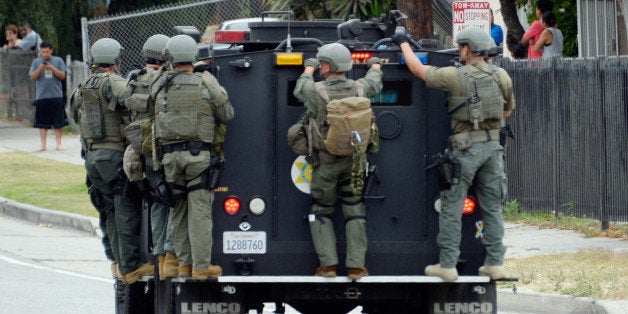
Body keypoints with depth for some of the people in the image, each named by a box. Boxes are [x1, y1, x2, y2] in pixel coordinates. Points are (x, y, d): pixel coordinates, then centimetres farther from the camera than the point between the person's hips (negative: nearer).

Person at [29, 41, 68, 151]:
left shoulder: (58, 61, 6)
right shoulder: (36, 62, 8)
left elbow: (62, 76, 1)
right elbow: (32, 77, 2)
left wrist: (53, 69, -14)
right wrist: (39, 69, -15)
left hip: (56, 96, -1)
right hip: (41, 96, 1)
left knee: (58, 122, 0)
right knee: (42, 123, 2)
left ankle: (58, 143, 6)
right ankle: (43, 144, 7)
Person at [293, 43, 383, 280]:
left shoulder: (316, 92, -17)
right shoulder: (359, 89, -7)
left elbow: (299, 89, 8)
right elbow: (375, 83, 18)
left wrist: (309, 68, 28)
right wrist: (375, 65, 41)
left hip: (325, 162, -2)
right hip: (354, 161, 2)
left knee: (321, 212, 12)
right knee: (354, 210, 8)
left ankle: (328, 264, 6)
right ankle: (356, 266, 5)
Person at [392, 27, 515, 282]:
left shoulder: (455, 76, -8)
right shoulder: (501, 76, 5)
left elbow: (418, 69, 3)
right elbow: (508, 108, 20)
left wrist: (403, 44, 18)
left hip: (465, 148, -4)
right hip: (493, 145, 4)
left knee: (451, 207, 2)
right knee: (492, 207, 9)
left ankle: (447, 265, 0)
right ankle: (495, 263, 8)